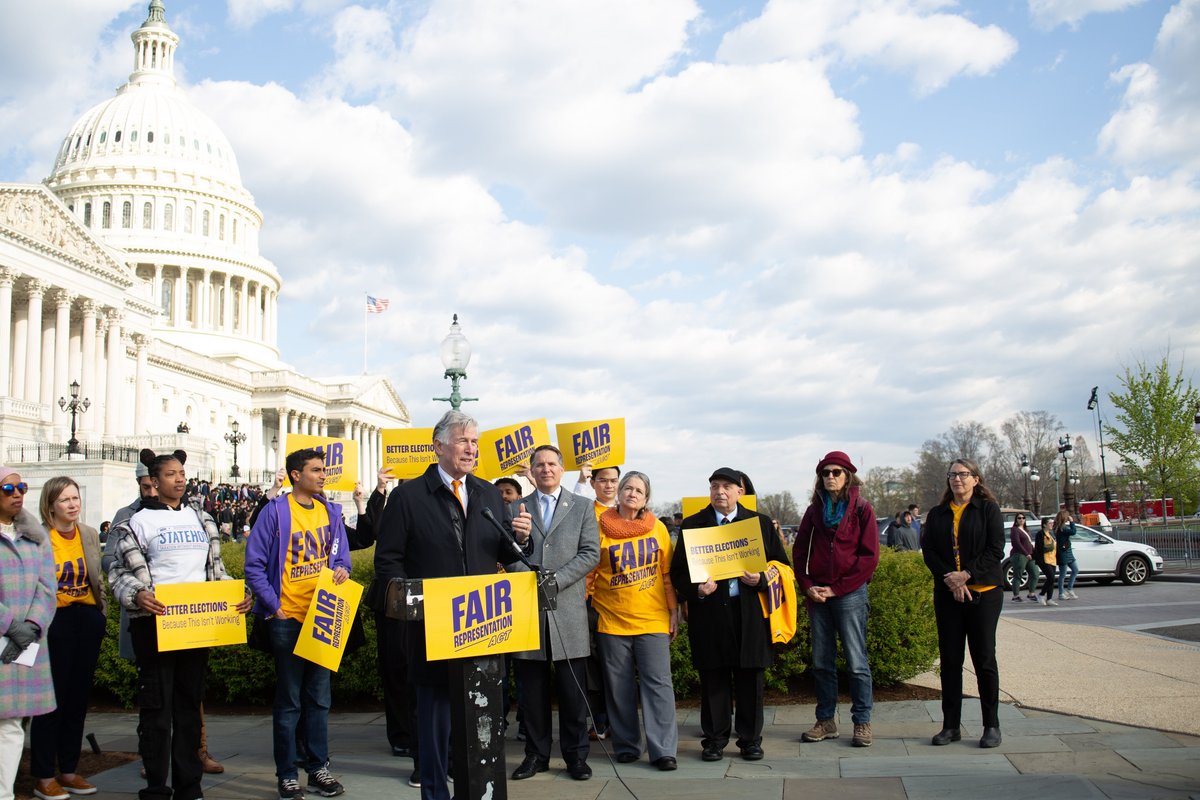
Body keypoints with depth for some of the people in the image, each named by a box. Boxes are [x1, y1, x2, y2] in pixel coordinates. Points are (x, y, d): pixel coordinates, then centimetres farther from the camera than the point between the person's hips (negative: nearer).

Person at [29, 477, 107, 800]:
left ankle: (68, 771, 21)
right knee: (52, 698, -2)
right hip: (55, 621, -5)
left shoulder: (90, 534, 9)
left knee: (78, 697, 10)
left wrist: (101, 610, 11)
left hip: (87, 619, 5)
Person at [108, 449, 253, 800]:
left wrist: (237, 596, 3)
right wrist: (137, 594, -22)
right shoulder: (139, 521, 2)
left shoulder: (201, 519, 16)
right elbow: (119, 573, -2)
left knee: (190, 704, 10)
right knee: (157, 707, -2)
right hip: (155, 623, -4)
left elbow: (216, 568, 19)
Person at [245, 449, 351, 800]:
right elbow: (254, 566, -8)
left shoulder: (330, 512, 8)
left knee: (319, 698, 11)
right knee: (288, 700, 3)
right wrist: (274, 607, -13)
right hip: (287, 618, -5)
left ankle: (318, 768, 21)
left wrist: (342, 569, -11)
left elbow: (341, 555, 12)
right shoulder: (276, 512, -8)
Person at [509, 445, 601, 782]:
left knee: (573, 690, 2)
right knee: (532, 689, 7)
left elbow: (590, 553, -1)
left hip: (568, 610, -1)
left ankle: (575, 755, 13)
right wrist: (529, 578, -13)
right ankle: (536, 754, 18)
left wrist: (555, 580, -11)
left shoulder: (582, 507, 8)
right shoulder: (516, 508, 11)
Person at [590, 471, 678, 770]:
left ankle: (663, 750, 0)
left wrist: (674, 611, 7)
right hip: (612, 620, 0)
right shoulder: (601, 527, 0)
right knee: (619, 686, 7)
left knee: (658, 683, -4)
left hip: (653, 620, 0)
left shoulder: (657, 528, 5)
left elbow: (667, 573, 9)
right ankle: (626, 746, 19)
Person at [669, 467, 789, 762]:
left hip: (750, 613, 1)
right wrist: (696, 590, -13)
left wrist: (761, 579, -8)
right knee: (713, 679, 4)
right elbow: (678, 571, 5)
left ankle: (750, 739, 17)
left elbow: (780, 563, 11)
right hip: (709, 613, 0)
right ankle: (715, 739, 15)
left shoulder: (760, 523, 9)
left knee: (750, 679, 5)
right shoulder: (691, 525, 6)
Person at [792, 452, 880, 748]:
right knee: (821, 662, 8)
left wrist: (836, 589, -9)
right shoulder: (814, 510, 12)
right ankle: (826, 721, 16)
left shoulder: (861, 509, 0)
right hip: (818, 595, 4)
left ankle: (862, 722, 6)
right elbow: (799, 551, 13)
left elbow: (870, 556, -5)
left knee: (856, 662, -2)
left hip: (850, 593, -4)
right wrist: (807, 586, -2)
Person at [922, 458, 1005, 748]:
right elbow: (929, 552, 5)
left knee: (984, 658, -1)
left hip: (983, 592, -3)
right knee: (950, 659, 5)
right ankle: (951, 725, 10)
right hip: (947, 594, 3)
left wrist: (966, 574, -16)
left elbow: (995, 550, -6)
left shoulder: (988, 509, 2)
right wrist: (950, 579, -11)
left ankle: (991, 725, 8)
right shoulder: (937, 514, 12)